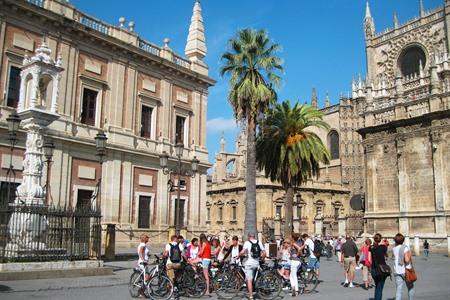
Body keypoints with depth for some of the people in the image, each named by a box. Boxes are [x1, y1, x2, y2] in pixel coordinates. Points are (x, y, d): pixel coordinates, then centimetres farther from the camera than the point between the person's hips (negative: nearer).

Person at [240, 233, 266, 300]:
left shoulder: (247, 242, -6)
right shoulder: (259, 242, 6)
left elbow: (242, 252, -15)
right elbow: (264, 253, 3)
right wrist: (261, 259, 19)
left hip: (249, 263, -4)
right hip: (256, 263, 4)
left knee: (249, 280, -2)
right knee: (253, 279, 22)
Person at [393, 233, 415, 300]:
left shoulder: (394, 249, 3)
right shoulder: (405, 248, -11)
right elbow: (406, 260, -17)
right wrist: (409, 255, 1)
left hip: (397, 271, 3)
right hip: (406, 271, -3)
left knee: (399, 289, 1)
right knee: (410, 288, 18)